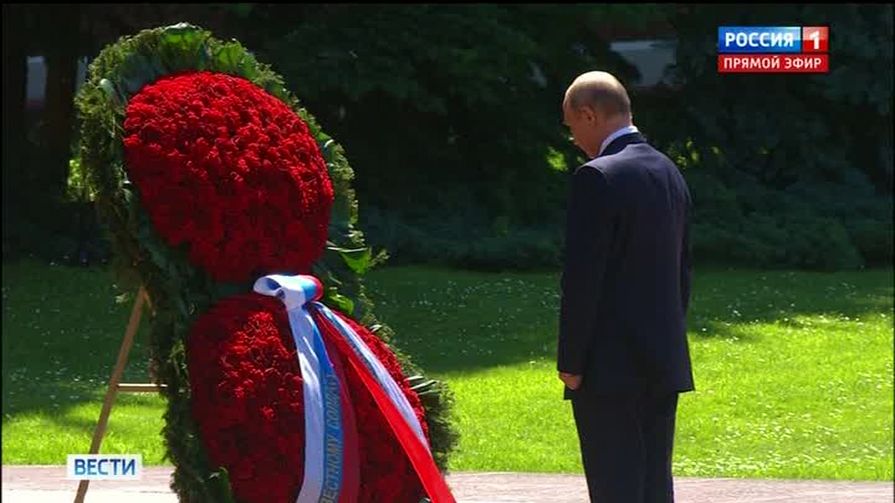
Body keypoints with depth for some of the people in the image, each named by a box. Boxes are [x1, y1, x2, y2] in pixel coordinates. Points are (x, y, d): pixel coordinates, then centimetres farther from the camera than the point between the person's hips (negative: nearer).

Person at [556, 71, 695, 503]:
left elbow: (582, 276, -17)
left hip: (610, 368, -8)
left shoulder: (597, 177, -14)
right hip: (664, 364, 8)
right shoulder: (669, 173, 12)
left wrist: (570, 362, -11)